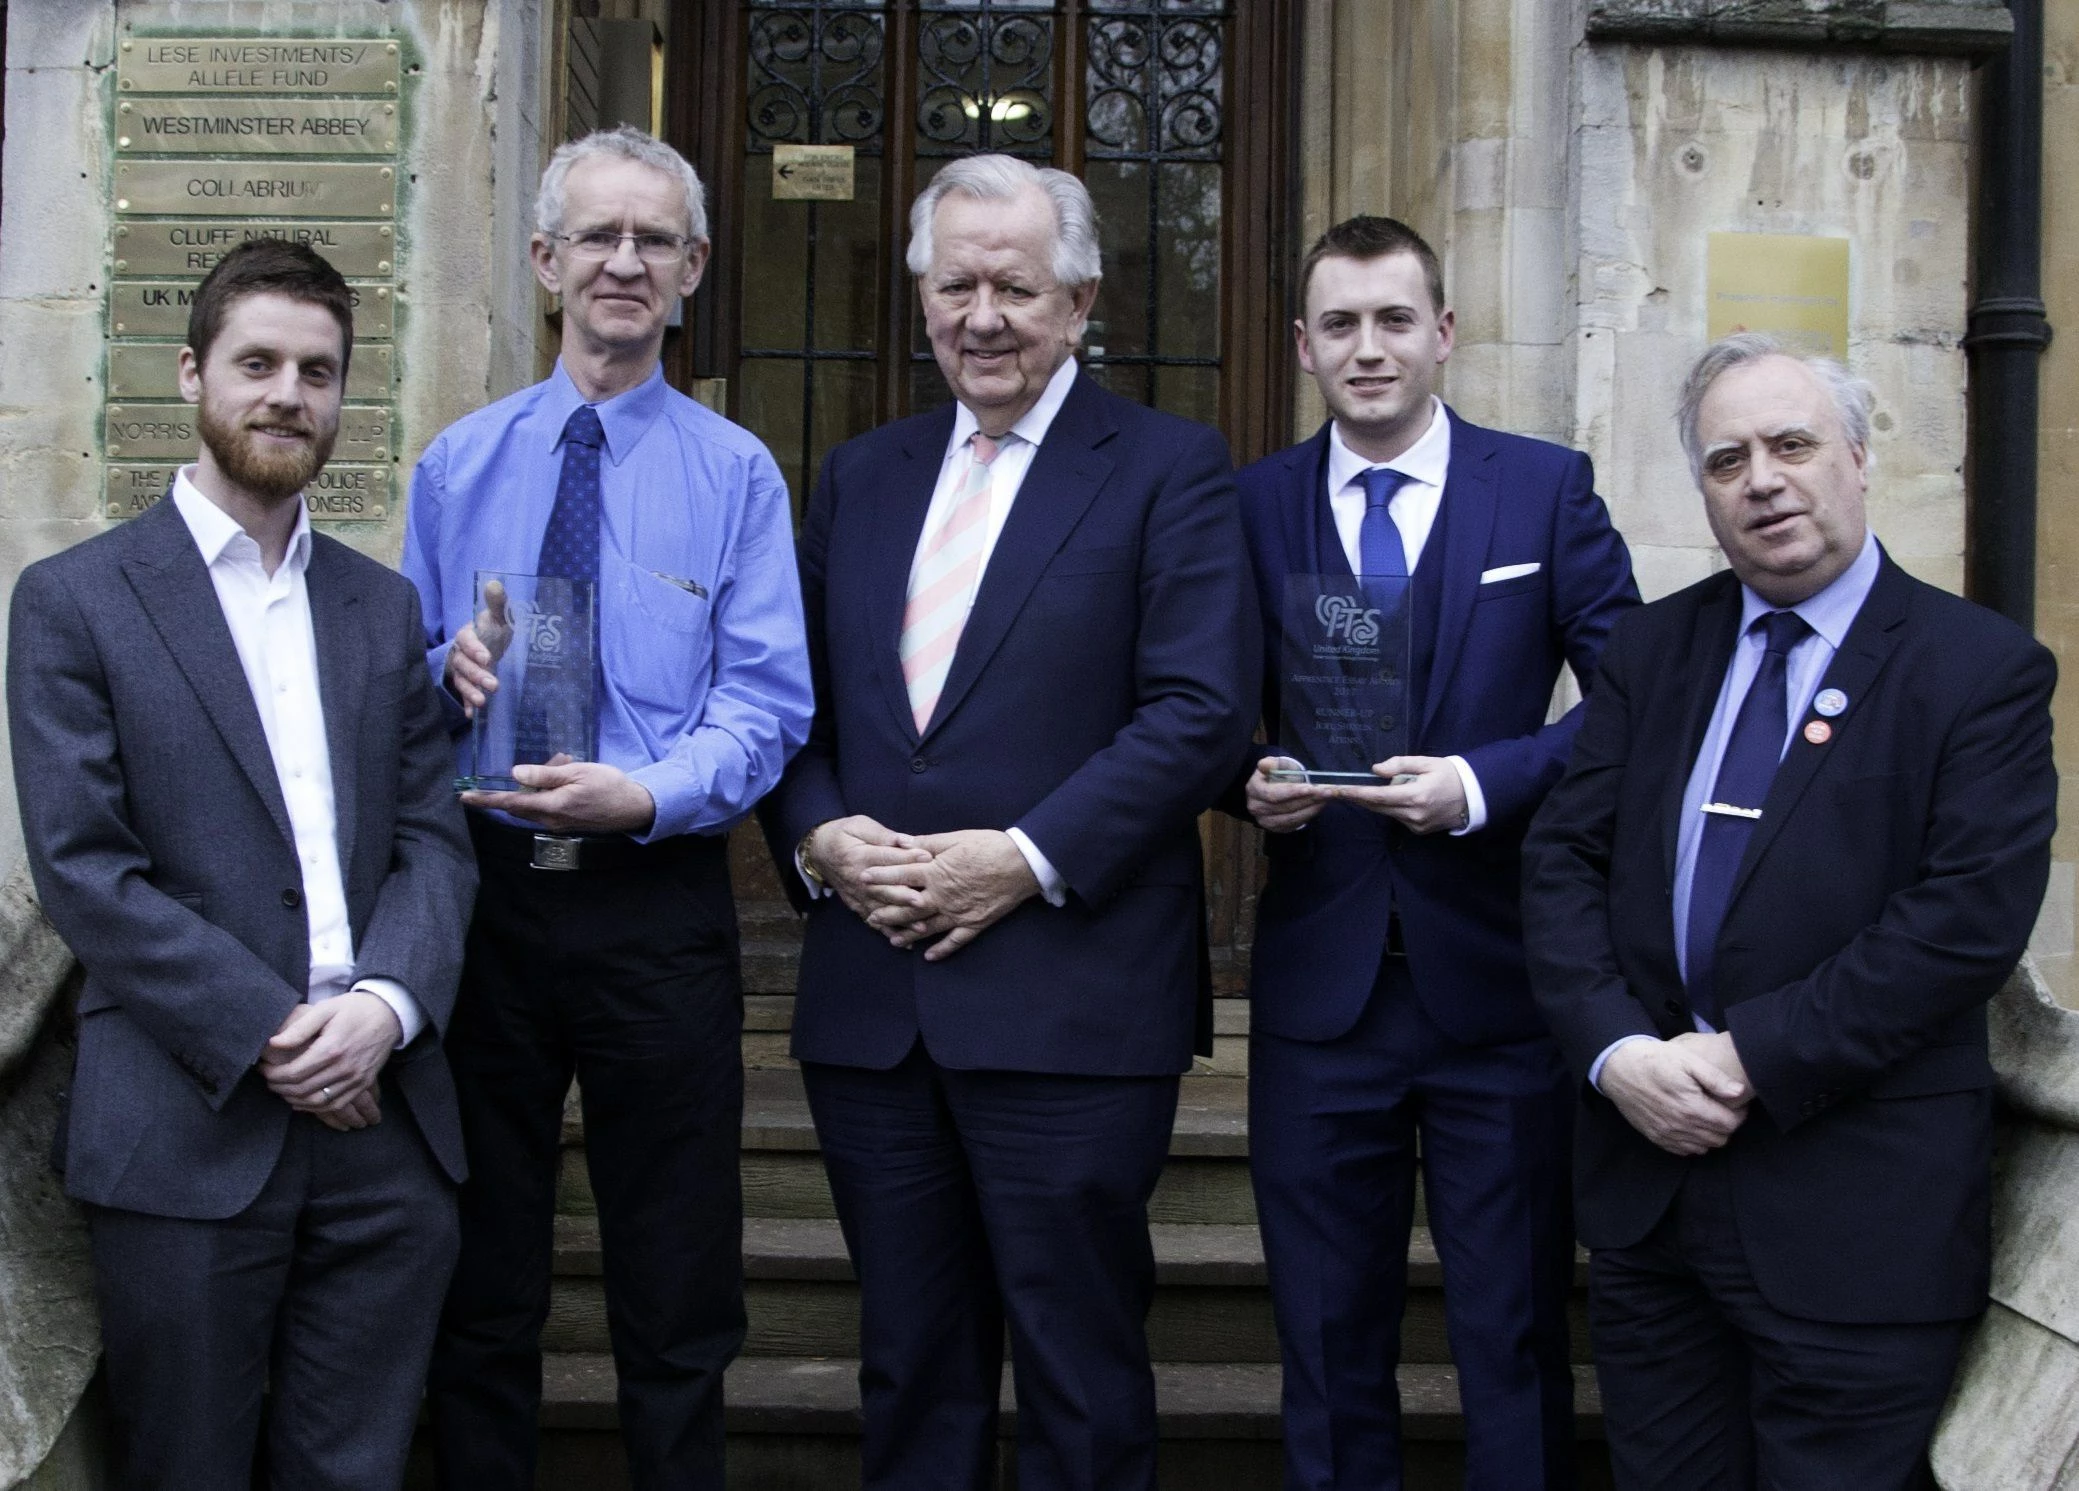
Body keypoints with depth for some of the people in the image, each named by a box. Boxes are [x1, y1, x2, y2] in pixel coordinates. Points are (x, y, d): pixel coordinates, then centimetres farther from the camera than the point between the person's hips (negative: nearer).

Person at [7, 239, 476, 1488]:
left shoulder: (385, 607, 14)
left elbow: (434, 837, 7)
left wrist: (385, 1003, -11)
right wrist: (265, 1036, -14)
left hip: (384, 1122, 3)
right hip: (187, 1130, -3)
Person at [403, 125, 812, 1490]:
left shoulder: (736, 473, 2)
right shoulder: (458, 463, 9)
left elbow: (765, 702, -6)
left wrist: (647, 794, -22)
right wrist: (449, 664, -11)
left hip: (657, 903, -2)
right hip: (481, 894, 2)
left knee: (677, 1302, 8)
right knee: (479, 1291, 12)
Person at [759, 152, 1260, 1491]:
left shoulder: (1169, 469, -1)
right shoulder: (859, 475, 15)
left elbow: (1203, 713, -11)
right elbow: (802, 702, 14)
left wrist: (1027, 859, -17)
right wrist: (818, 837, -5)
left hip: (1070, 1001, -5)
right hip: (871, 1001, 5)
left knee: (1081, 1374, 5)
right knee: (911, 1368, 16)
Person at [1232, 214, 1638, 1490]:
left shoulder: (1548, 488, 0)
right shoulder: (1254, 505, 6)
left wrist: (1481, 784, -16)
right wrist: (1251, 783, -10)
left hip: (1500, 978, -2)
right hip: (1320, 986, 2)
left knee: (1515, 1336, 10)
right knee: (1329, 1337, 13)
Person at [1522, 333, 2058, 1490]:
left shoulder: (1982, 669, -5)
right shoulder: (1653, 649, 9)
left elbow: (1969, 917, -15)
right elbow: (1565, 861, 4)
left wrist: (1751, 1059, -17)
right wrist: (1619, 1051, -11)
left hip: (1858, 1212, -4)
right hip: (1651, 1173, 4)